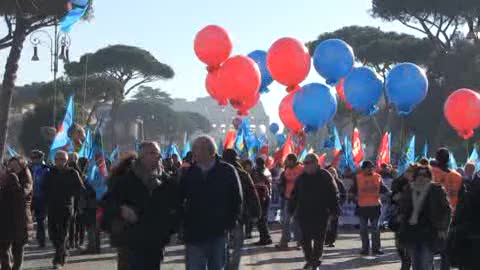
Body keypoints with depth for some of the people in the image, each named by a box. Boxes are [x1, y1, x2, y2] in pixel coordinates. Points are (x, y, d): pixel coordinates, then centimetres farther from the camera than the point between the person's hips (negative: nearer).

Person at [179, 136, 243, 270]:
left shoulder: (228, 171, -3)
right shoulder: (189, 173, 3)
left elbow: (237, 200, 1)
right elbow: (179, 200, 10)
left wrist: (231, 223, -6)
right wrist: (184, 225, 1)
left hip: (219, 234, -1)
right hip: (194, 234, 1)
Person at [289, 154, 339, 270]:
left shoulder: (325, 176, -4)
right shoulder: (301, 178, 7)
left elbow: (333, 195, -2)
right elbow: (294, 195, 14)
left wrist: (334, 210, -6)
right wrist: (291, 209, 11)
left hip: (320, 214, -4)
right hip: (304, 214, 4)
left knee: (318, 239, 1)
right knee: (305, 239, 6)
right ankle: (309, 260, 20)